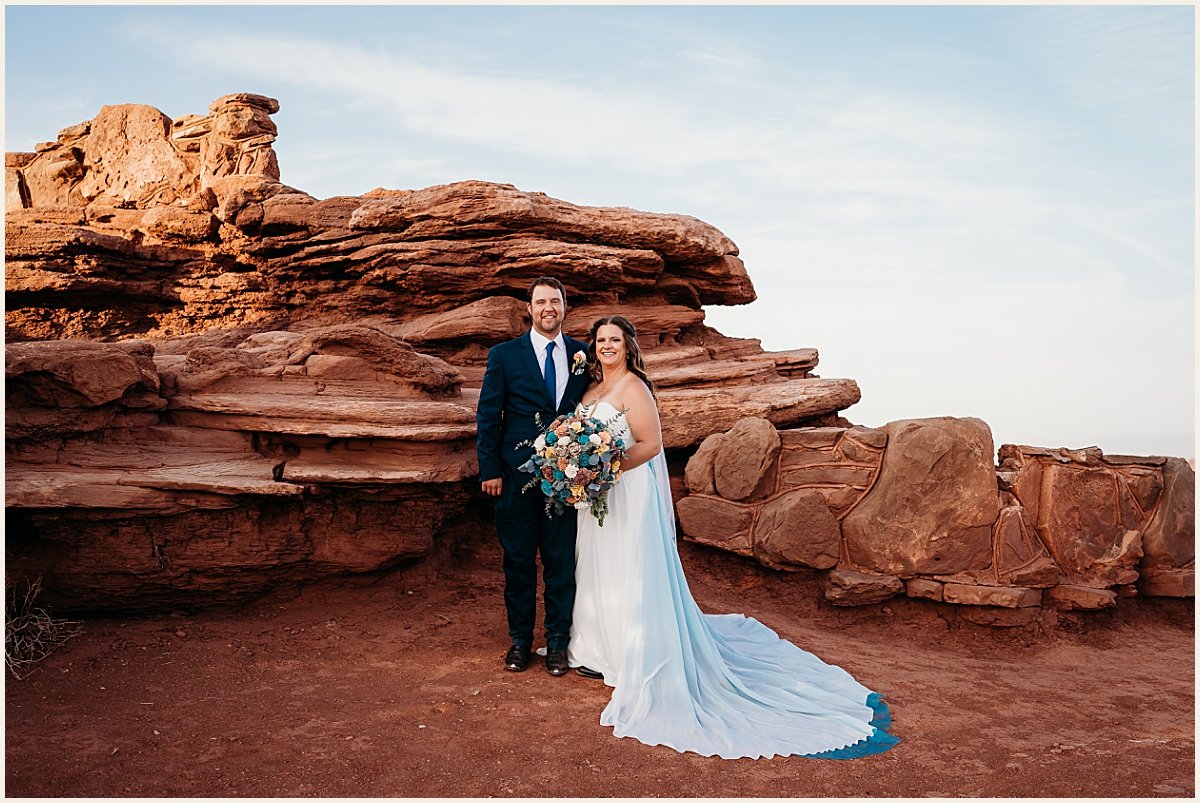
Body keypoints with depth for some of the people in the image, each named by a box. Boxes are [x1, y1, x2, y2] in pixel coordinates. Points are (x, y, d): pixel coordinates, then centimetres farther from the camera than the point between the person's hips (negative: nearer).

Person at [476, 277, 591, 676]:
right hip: (517, 476, -1)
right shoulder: (504, 355, 2)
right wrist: (490, 470, -5)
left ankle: (557, 642, 21)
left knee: (562, 561, 6)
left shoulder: (583, 355, 7)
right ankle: (520, 639, 24)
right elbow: (487, 416, 1)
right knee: (518, 561, 8)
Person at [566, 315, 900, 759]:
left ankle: (635, 662, 8)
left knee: (628, 575, -2)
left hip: (628, 494, -9)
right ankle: (599, 649, 28)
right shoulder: (592, 388, 12)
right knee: (597, 572, 15)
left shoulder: (633, 388, -13)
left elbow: (649, 444, -19)